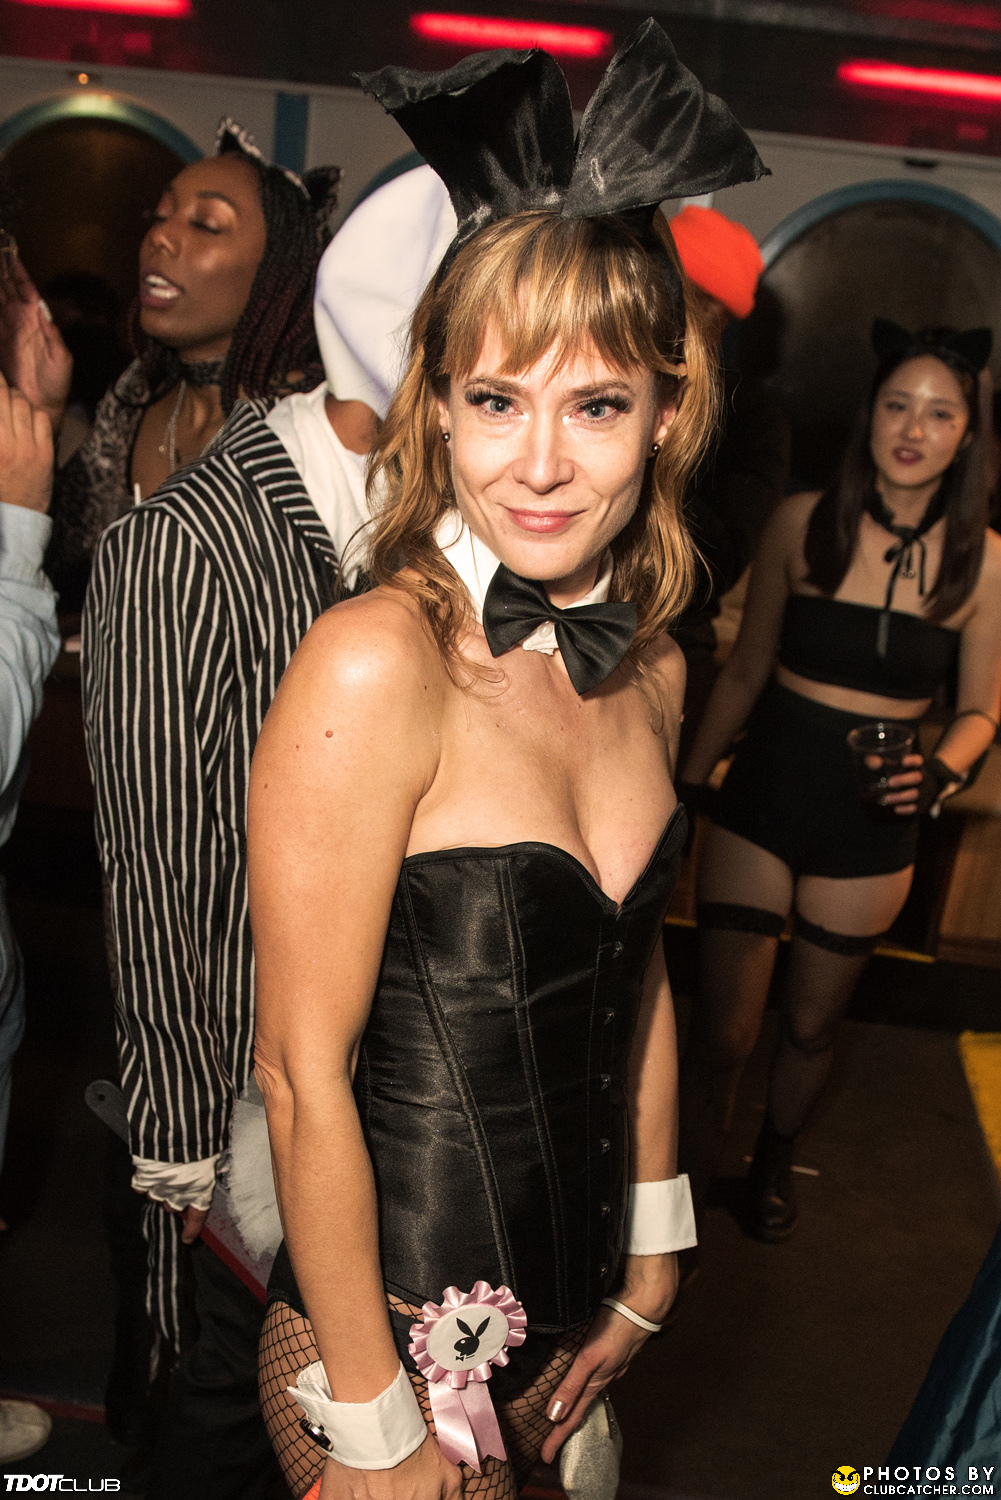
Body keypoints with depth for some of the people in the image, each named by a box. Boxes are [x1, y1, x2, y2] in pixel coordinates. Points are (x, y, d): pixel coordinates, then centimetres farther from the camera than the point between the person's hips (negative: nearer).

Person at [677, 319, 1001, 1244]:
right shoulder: (802, 525, -4)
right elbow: (745, 672, 5)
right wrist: (689, 783, 7)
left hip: (873, 823, 1)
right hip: (763, 796, -1)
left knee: (812, 1026, 16)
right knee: (723, 1033, -1)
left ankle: (774, 1164, 45)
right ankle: (685, 1191, 24)